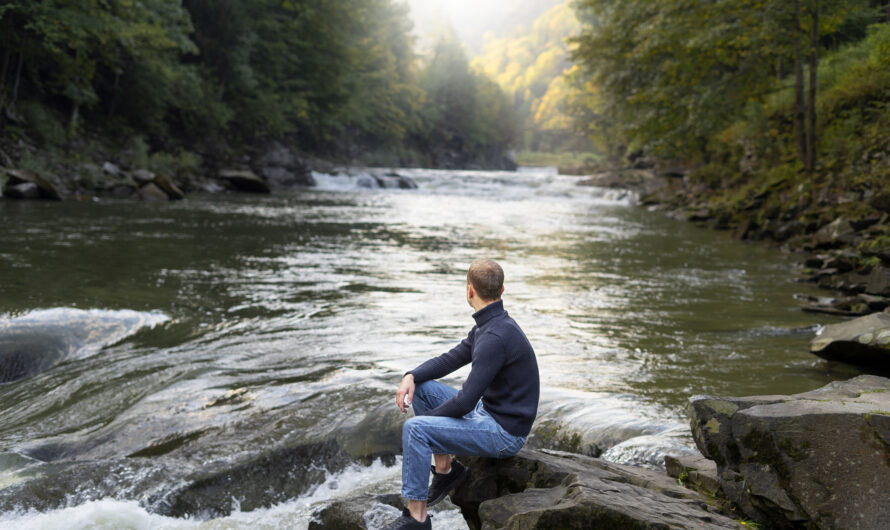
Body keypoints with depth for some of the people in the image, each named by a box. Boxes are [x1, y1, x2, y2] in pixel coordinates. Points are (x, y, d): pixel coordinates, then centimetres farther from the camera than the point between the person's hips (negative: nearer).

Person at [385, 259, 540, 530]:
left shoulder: (495, 337, -26)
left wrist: (428, 417, -9)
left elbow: (466, 401, -26)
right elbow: (451, 359, 14)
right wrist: (411, 376, -4)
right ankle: (445, 468, 14)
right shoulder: (489, 325, 6)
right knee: (422, 388, 8)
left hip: (504, 433, -10)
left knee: (415, 429, -22)